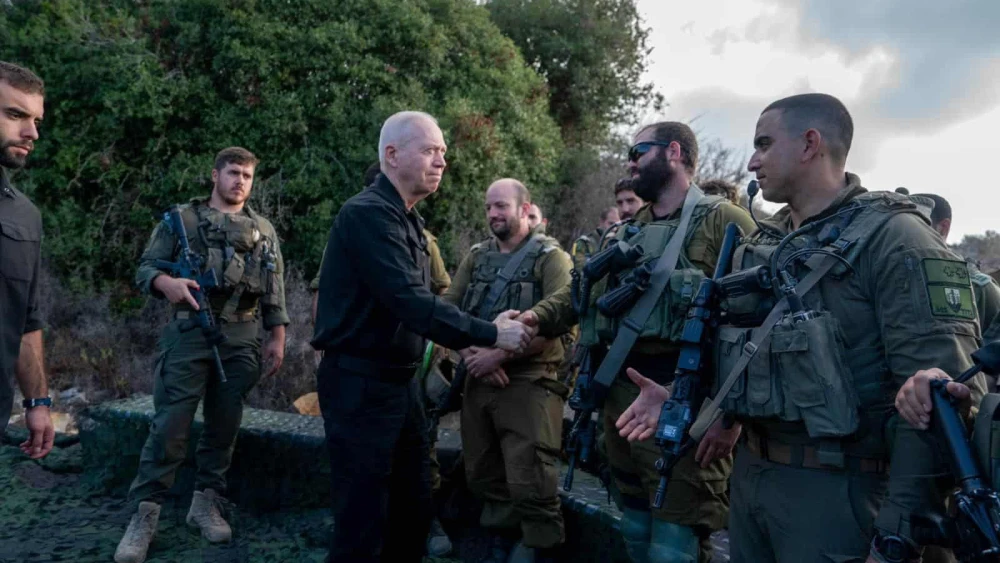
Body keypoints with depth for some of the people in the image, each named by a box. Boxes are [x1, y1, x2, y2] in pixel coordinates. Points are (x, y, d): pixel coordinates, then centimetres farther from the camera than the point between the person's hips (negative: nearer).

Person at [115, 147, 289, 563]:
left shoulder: (264, 230, 14)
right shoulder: (182, 219, 7)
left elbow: (275, 291, 12)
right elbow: (145, 268, 4)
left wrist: (277, 337, 5)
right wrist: (166, 282, -19)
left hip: (240, 341, 3)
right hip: (189, 334, -2)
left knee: (224, 424, 7)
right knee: (171, 424, -4)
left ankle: (205, 504, 19)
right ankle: (145, 513, 5)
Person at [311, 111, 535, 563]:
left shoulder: (406, 219, 13)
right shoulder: (368, 213, -18)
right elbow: (409, 303, -27)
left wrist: (475, 345, 1)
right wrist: (490, 335, -22)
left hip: (400, 380, 9)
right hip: (360, 383, -9)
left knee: (415, 509, 17)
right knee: (364, 522, -1)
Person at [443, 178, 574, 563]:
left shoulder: (550, 257, -2)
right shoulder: (476, 257, 13)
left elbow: (561, 315, -18)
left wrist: (501, 353, -21)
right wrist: (472, 354, -12)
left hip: (528, 384, -5)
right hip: (478, 382, 6)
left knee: (530, 483, -5)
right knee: (483, 476, 15)